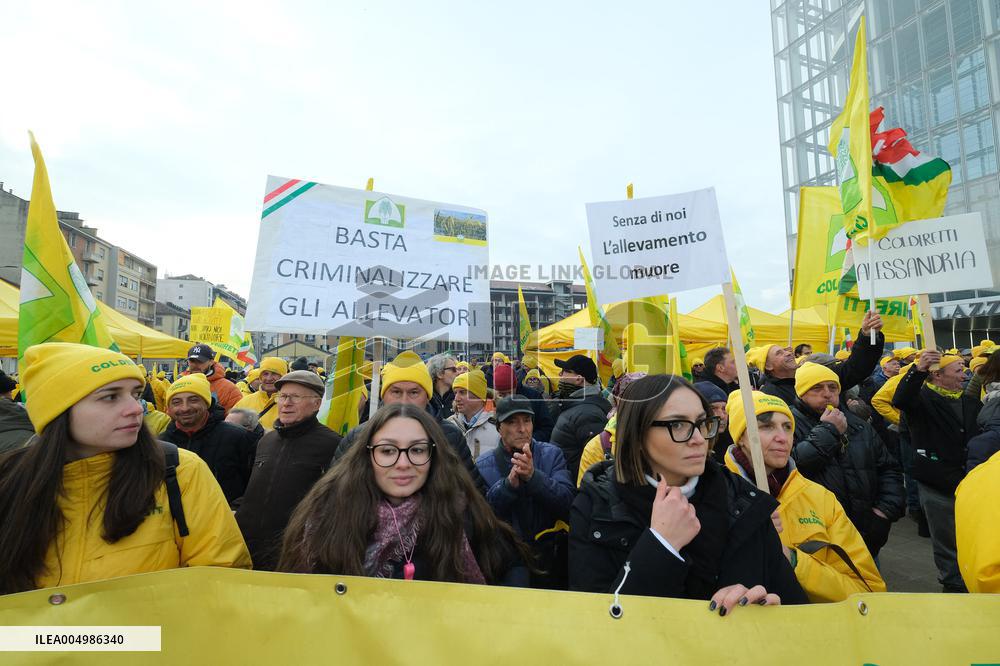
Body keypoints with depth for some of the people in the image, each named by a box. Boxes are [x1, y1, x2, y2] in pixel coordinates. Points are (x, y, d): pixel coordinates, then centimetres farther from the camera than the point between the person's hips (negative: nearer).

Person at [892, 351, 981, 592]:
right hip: (937, 485, -5)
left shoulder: (971, 402, 11)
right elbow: (900, 400, -33)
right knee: (946, 542, 7)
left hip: (970, 482, 5)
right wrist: (917, 370, -47)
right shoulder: (923, 397, -9)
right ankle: (954, 584, 22)